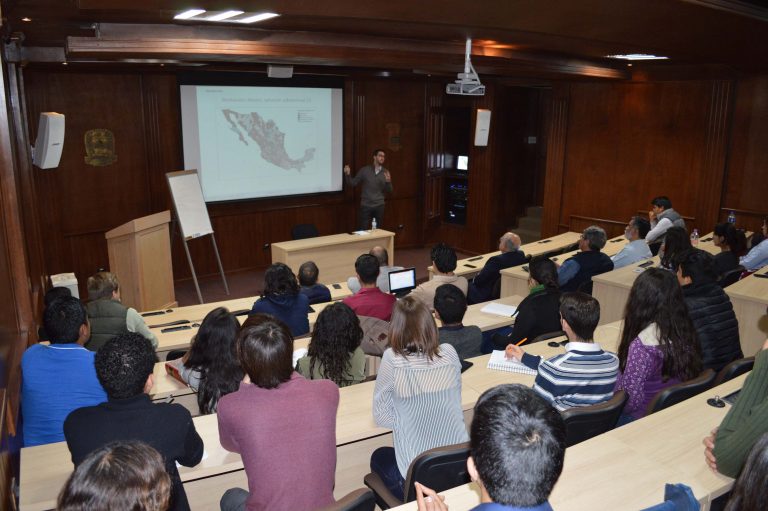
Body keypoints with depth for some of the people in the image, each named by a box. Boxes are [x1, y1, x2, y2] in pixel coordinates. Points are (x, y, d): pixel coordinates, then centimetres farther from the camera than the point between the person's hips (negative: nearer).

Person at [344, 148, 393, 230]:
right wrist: (347, 174, -16)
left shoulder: (386, 173, 5)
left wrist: (388, 181, -15)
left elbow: (389, 191, 5)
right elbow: (353, 184, 1)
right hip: (366, 206, -2)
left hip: (379, 206, 2)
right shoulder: (364, 170, 0)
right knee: (363, 230, -1)